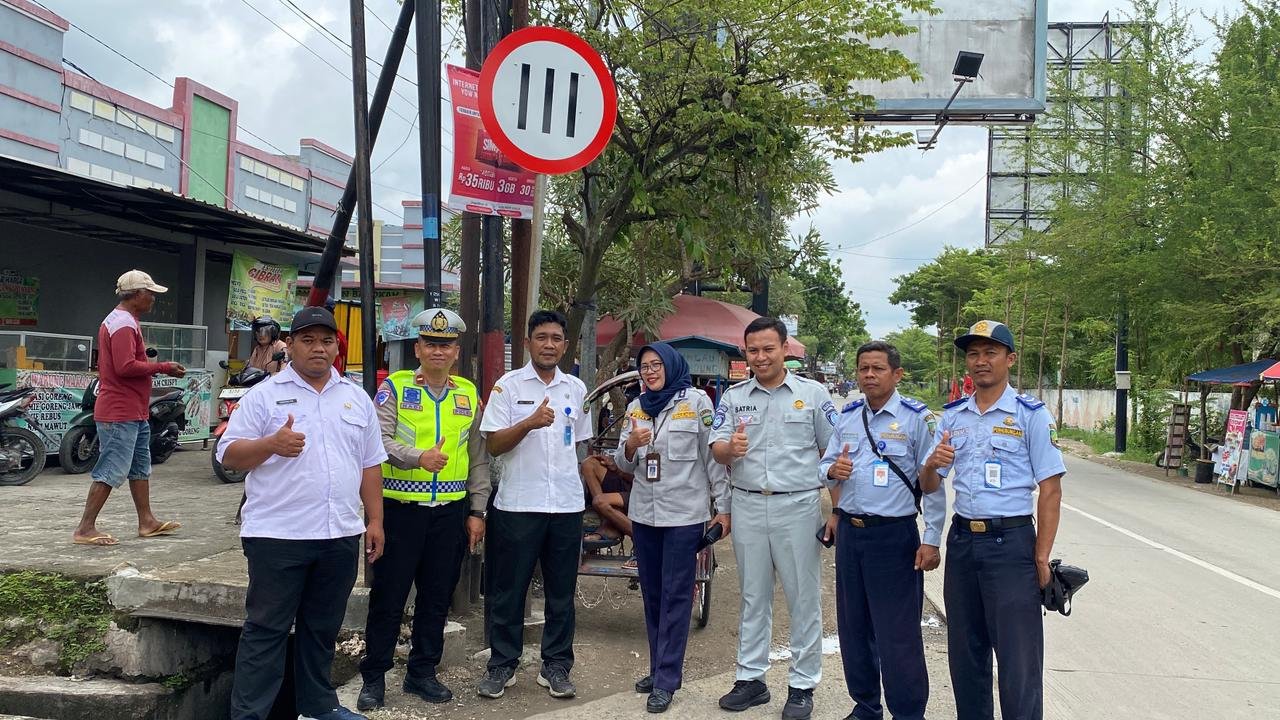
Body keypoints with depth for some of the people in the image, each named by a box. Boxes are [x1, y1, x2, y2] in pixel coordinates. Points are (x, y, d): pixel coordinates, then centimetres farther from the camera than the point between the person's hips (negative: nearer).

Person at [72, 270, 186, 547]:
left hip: (132, 412, 11)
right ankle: (85, 528, -2)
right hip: (122, 413, -11)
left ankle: (147, 521, 21)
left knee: (140, 467, 15)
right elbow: (126, 367, -26)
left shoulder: (116, 321, 18)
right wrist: (163, 367, -17)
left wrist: (156, 368, 11)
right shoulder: (125, 324, -17)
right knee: (111, 470, -7)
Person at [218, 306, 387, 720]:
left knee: (323, 628, 16)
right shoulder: (264, 395, -1)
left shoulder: (357, 398, 11)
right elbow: (229, 455, -5)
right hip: (277, 535, -4)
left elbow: (370, 465, 14)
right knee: (266, 629, 1)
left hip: (341, 535, 5)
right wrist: (272, 444, -23)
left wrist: (375, 521, 9)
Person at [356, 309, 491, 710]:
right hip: (400, 508, -3)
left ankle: (422, 672, 26)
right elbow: (379, 440, -15)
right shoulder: (394, 388, -2)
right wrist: (418, 457, -31)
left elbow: (478, 458, 11)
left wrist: (477, 512, 8)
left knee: (437, 597, 12)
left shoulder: (469, 395, 9)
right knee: (388, 597, 4)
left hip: (451, 511, 4)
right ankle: (373, 677, 17)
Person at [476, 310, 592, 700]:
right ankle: (501, 665, 18)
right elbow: (493, 445, -7)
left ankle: (555, 666, 20)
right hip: (518, 503, -3)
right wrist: (531, 423, -21)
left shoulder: (576, 389, 9)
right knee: (509, 590, 4)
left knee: (561, 592, 9)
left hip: (567, 504, 3)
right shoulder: (508, 385, -2)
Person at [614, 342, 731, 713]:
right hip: (644, 512, 5)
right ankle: (659, 667, 24)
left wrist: (723, 507, -6)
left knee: (675, 595, -1)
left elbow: (713, 456, -5)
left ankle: (666, 680, 4)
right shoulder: (636, 407, 9)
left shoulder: (696, 401, -5)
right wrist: (630, 445, -13)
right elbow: (624, 464, 10)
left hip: (684, 513, -5)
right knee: (651, 593, 12)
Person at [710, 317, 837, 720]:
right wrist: (730, 448, -22)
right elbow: (716, 451, 2)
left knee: (803, 598, 4)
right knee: (753, 597, 13)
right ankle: (751, 678, 24)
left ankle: (802, 685, 16)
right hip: (747, 506, 3)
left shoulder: (813, 394, -1)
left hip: (797, 506, -3)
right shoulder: (733, 397, 6)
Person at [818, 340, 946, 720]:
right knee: (853, 627, 15)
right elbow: (825, 465, 16)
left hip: (894, 536, -6)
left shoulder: (917, 417, -9)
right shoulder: (847, 416, 8)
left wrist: (931, 540, -12)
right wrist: (832, 470, -9)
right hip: (849, 532, 6)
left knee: (897, 635, -2)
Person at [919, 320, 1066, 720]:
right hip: (962, 540, 5)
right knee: (964, 650, 14)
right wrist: (933, 464, -14)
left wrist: (1042, 558, -12)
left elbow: (1050, 490, -7)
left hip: (1010, 541, -5)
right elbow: (928, 486, 10)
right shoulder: (952, 415, 9)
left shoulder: (1031, 414, -5)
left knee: (1018, 655, -1)